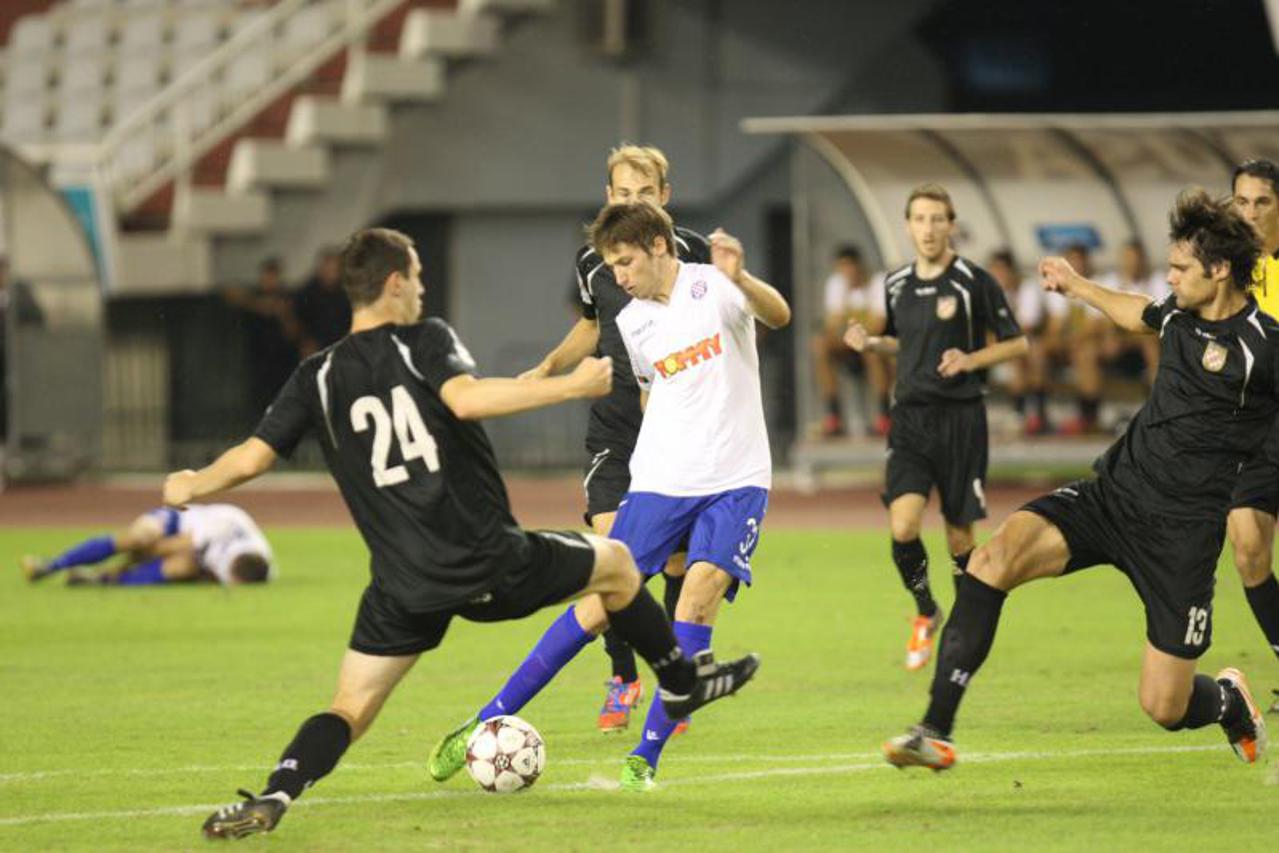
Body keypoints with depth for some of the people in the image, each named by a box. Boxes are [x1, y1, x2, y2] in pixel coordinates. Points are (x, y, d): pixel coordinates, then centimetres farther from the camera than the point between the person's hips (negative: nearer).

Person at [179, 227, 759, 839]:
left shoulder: (317, 378, 5)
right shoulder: (426, 341, -4)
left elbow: (251, 457, 2)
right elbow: (465, 398, -24)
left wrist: (191, 484, 21)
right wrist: (572, 385, -22)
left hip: (404, 583, 2)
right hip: (490, 560, -2)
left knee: (349, 710, 8)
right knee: (617, 564, 23)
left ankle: (271, 799, -18)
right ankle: (682, 684, 39)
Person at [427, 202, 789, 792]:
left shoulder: (711, 288, -8)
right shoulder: (631, 324, 7)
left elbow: (777, 315, -28)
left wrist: (739, 279, -47)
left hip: (735, 482, -3)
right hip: (659, 479, 3)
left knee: (698, 599, -20)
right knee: (600, 606, -3)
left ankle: (644, 760, -12)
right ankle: (488, 724, 5)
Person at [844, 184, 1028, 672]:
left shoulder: (973, 281, -5)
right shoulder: (897, 284, 9)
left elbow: (1017, 343, 0)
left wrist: (970, 359, -15)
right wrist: (870, 343, 6)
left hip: (960, 417, -3)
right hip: (910, 416, 3)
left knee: (959, 538, 2)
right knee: (902, 526, -15)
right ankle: (925, 613, 11)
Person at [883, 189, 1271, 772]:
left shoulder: (1261, 347, -13)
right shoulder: (1181, 313, 8)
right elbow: (1140, 314, 33)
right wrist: (1078, 285, 44)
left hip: (1182, 528, -6)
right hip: (1112, 491, 6)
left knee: (1165, 708, -3)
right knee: (993, 559, -22)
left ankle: (1228, 699, 37)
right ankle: (936, 733, -23)